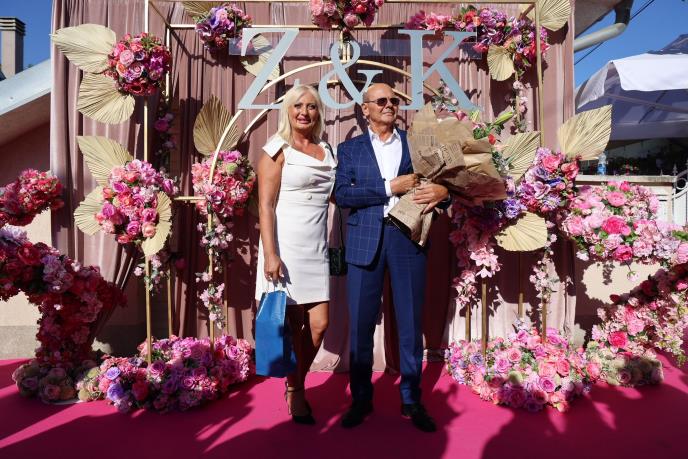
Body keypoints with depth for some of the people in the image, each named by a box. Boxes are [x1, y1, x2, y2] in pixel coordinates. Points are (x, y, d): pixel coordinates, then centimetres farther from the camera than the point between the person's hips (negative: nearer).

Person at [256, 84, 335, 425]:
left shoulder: (326, 151, 13)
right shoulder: (277, 150, -3)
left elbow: (338, 193, 19)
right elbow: (265, 206, -9)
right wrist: (270, 255, -16)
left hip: (316, 249, 5)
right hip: (285, 246, -5)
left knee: (319, 323, 5)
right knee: (293, 324, 3)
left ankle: (296, 384, 29)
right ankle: (295, 391, 26)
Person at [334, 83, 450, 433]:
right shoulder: (349, 149, 10)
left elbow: (438, 179, 12)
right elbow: (342, 194, -4)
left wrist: (442, 191, -12)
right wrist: (389, 187, -12)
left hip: (408, 237, 1)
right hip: (365, 240, 0)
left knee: (411, 323, 6)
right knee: (360, 324, 4)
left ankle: (411, 400, 23)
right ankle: (361, 399, 22)